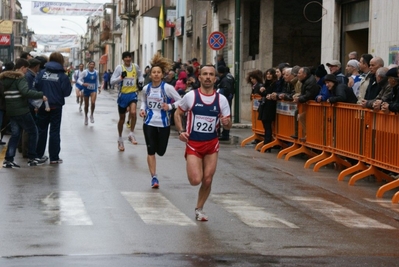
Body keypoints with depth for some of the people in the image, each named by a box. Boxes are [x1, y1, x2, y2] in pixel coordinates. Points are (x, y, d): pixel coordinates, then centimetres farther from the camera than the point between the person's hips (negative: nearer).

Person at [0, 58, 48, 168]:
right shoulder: (20, 78, -15)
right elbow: (26, 91, -31)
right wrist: (41, 95, -28)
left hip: (11, 111, 8)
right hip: (21, 110, -8)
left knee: (15, 134, 12)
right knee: (33, 132, 5)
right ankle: (32, 158, 8)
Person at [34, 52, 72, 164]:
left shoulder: (42, 73, -3)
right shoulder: (62, 76, -9)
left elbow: (36, 87, -8)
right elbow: (66, 92, -10)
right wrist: (69, 85, 8)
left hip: (43, 106, 2)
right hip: (56, 106, -2)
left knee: (41, 130, 14)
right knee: (55, 131, 5)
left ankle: (38, 155, 19)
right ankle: (54, 157, 4)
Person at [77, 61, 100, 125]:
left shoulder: (96, 72, 0)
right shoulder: (84, 72, -11)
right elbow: (79, 80, -13)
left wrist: (98, 87, 13)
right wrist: (83, 84, -31)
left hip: (93, 90, 1)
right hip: (86, 90, -1)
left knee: (93, 102, -22)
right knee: (86, 105, 9)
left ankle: (92, 115, 1)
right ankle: (86, 117, 32)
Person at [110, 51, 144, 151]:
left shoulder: (135, 66, 1)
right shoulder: (119, 67, -7)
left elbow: (140, 75, 23)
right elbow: (112, 81, -10)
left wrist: (140, 82, 5)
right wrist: (121, 77, -25)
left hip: (133, 93, 1)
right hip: (123, 94, 0)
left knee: (133, 112, -26)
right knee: (122, 118, 11)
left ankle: (131, 134, -10)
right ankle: (120, 139, 28)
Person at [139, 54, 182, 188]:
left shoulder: (167, 88, -9)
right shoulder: (146, 89, 2)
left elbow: (180, 101, -6)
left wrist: (170, 106, -22)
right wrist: (142, 109, 0)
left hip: (164, 124, -2)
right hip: (149, 123, 2)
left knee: (160, 152, 3)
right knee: (151, 151, -5)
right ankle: (154, 177, 3)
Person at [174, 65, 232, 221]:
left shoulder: (221, 99, -2)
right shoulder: (190, 96, -6)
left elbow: (228, 125, 3)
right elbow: (178, 113, 8)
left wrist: (226, 123, -21)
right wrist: (181, 131, -8)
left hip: (212, 144, 2)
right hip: (193, 143, -2)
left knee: (207, 180, 2)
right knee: (195, 180, -13)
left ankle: (199, 209, 24)